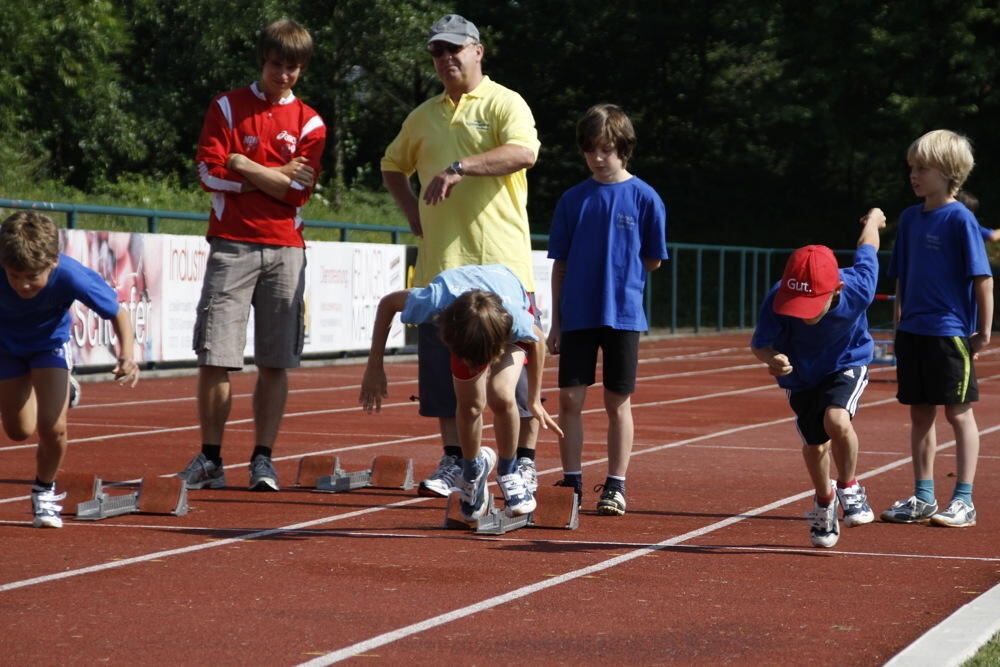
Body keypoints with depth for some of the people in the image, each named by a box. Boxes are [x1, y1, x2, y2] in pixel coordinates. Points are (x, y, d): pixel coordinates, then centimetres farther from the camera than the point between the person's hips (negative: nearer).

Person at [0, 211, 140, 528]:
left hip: (50, 342, -1)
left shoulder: (71, 276, -37)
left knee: (52, 428, -16)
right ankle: (60, 387, 47)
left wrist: (127, 354, -37)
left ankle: (44, 491, 14)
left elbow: (117, 312, -24)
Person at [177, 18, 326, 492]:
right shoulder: (227, 108, 8)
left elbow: (298, 192, -3)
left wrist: (243, 165, -4)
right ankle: (209, 459, 4)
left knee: (275, 363, 0)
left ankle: (263, 459, 8)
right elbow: (210, 172, -4)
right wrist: (275, 175, -2)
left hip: (285, 251, 1)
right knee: (214, 358, -5)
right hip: (231, 245, -1)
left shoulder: (309, 124, 9)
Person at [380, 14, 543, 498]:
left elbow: (523, 152, -22)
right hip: (439, 263, 5)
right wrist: (412, 213, 14)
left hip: (501, 262, -5)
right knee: (442, 363, 6)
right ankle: (453, 461, 15)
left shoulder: (504, 104, -2)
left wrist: (460, 167, -29)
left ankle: (524, 463, 6)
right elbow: (392, 167, 30)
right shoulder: (423, 117, 15)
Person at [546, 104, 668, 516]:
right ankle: (571, 482, 12)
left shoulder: (645, 198, -2)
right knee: (570, 399, 1)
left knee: (617, 402, 4)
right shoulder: (573, 200, 5)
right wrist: (556, 321, 5)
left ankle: (615, 486, 11)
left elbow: (653, 261, 4)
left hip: (623, 314, -2)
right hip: (577, 316, 2)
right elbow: (560, 264, 7)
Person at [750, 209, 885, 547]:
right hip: (800, 374, 2)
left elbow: (867, 248, -15)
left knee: (836, 420, -28)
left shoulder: (857, 289, -36)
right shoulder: (776, 301, -38)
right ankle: (824, 504, 45)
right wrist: (772, 359, -46)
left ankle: (849, 488, 0)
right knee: (814, 443, 15)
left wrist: (873, 219, 7)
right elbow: (759, 344, -22)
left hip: (847, 363, -2)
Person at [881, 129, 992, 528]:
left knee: (958, 413, 0)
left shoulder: (960, 219, -11)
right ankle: (922, 499, 18)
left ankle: (964, 501, 6)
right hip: (913, 332, 7)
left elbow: (983, 278, -11)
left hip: (951, 333, -7)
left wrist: (984, 332, -10)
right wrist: (900, 324, 14)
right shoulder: (910, 218, 10)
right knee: (919, 414, 10)